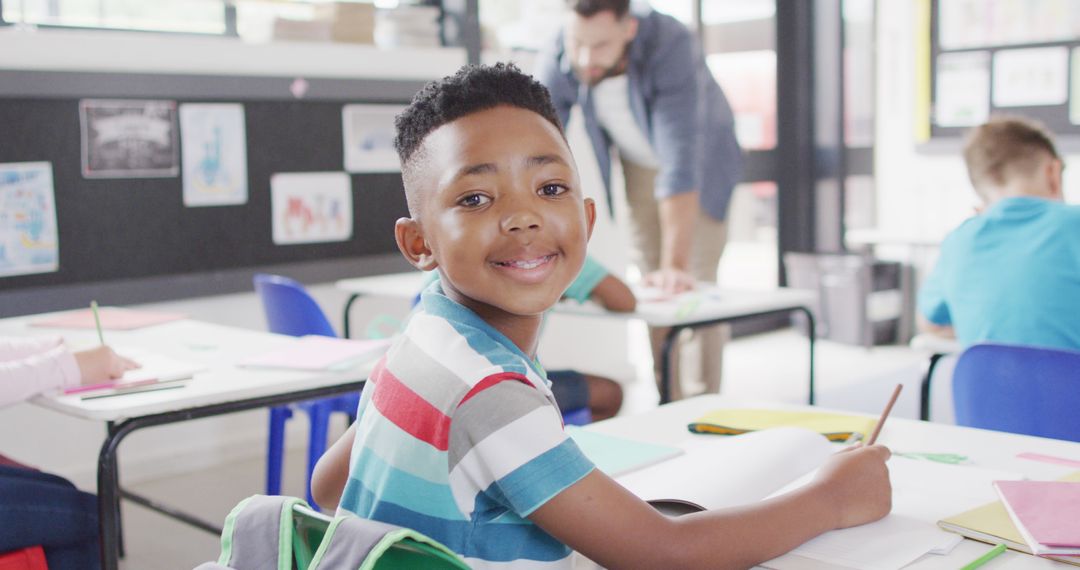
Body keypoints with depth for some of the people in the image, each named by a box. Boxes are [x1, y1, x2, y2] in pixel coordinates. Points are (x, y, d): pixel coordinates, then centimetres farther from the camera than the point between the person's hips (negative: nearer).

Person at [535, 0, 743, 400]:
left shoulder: (670, 45, -39)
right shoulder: (554, 66, -27)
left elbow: (680, 162, -43)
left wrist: (675, 263, -47)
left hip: (701, 165, -3)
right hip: (638, 166, 3)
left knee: (691, 288, -11)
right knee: (653, 288, 4)